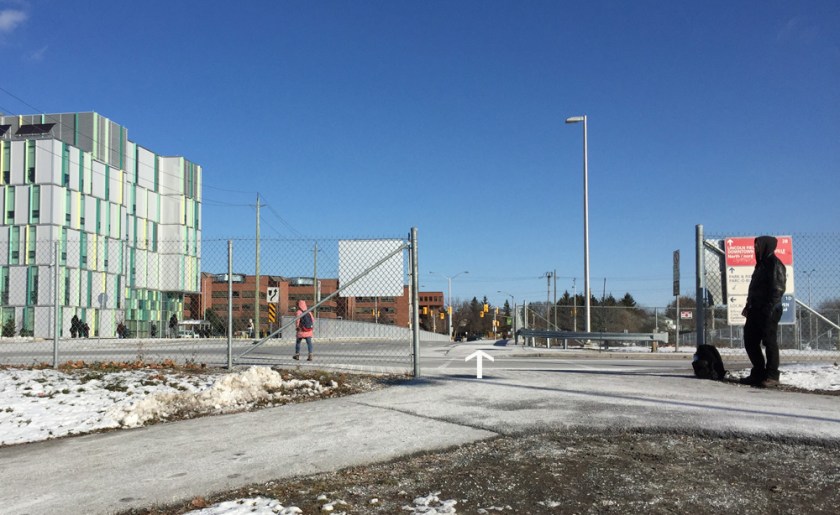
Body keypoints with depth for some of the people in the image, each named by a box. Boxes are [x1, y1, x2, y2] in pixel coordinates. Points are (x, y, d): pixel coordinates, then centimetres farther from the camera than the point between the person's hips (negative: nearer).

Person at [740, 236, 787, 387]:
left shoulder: (775, 264, -8)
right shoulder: (761, 264, 20)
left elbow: (778, 289, -15)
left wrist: (769, 308, -21)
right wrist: (748, 305, 18)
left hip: (769, 311, -9)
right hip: (756, 310, 9)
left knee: (769, 342, -5)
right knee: (750, 341, 9)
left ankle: (772, 376, 0)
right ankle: (759, 373, 17)